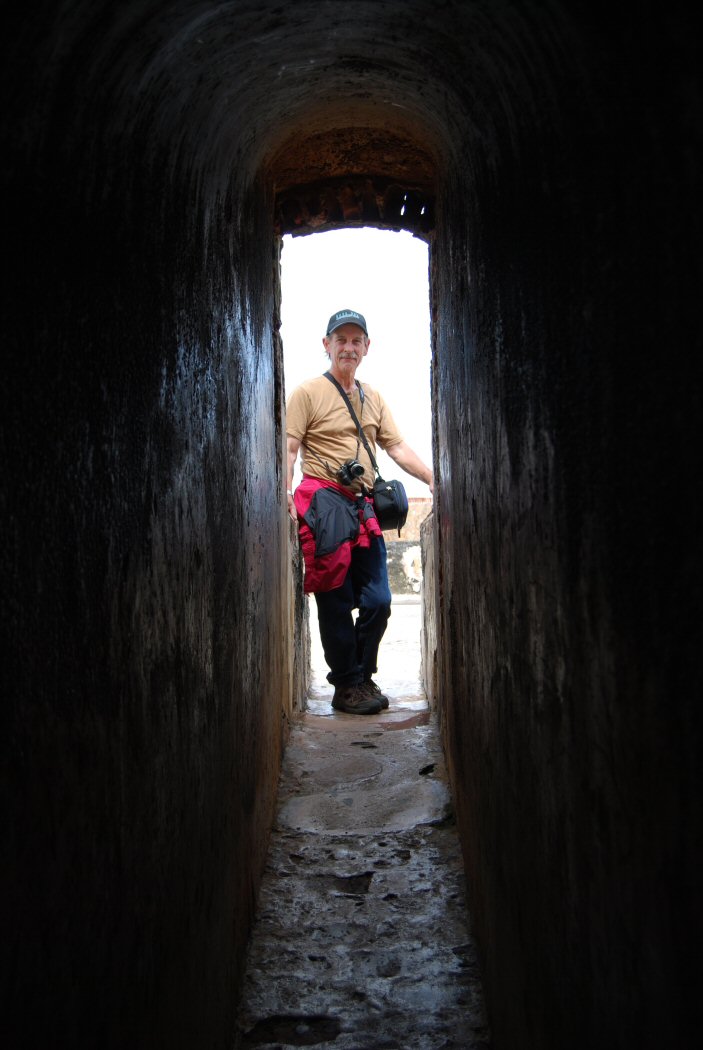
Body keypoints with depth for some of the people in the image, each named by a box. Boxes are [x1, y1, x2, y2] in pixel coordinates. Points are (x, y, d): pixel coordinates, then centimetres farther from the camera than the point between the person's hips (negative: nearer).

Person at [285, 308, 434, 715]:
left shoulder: (373, 397, 19)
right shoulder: (308, 392, 1)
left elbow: (397, 446, 15)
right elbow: (289, 450, -7)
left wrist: (434, 479, 3)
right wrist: (285, 496, -22)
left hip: (364, 509, 6)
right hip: (325, 505, -5)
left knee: (378, 602, 4)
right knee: (336, 604, 0)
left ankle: (363, 678, 21)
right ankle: (348, 687, 12)